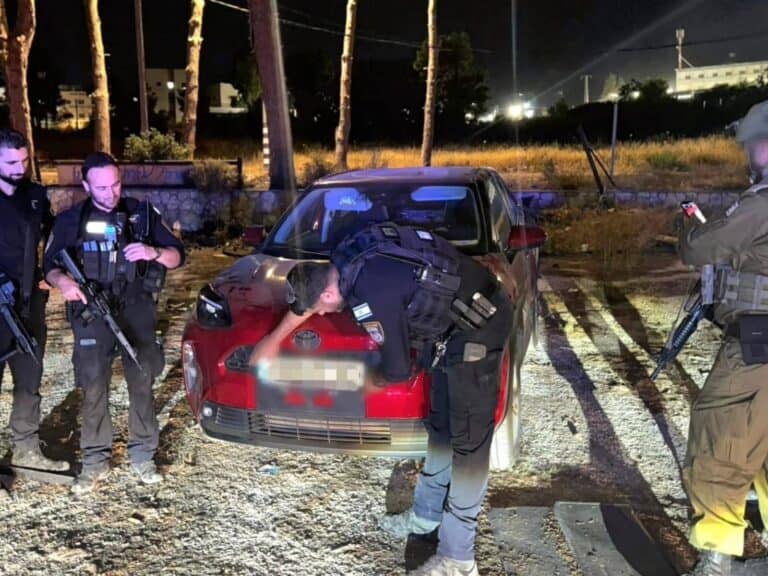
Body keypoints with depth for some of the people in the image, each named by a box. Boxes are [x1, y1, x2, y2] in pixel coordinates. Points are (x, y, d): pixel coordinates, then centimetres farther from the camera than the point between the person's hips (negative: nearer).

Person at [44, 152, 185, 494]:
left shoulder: (142, 214, 4)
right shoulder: (71, 220, 3)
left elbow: (177, 256, 5)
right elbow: (50, 265, 8)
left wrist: (154, 252, -18)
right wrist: (63, 281, -16)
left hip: (137, 312, 1)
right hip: (92, 315, 0)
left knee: (142, 383, 6)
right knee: (93, 389, 2)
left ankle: (142, 455, 20)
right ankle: (95, 460, 16)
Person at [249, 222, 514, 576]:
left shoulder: (372, 297, -29)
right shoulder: (345, 259, -4)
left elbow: (397, 370, -17)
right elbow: (307, 295, 16)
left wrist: (367, 382, 4)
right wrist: (273, 340, 23)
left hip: (478, 326, -10)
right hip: (458, 319, 10)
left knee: (468, 441, -3)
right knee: (441, 427, 20)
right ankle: (426, 515, 37)